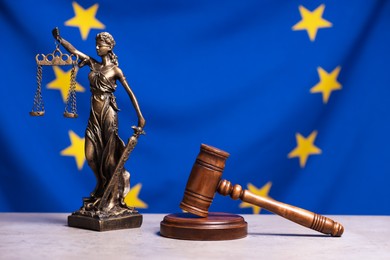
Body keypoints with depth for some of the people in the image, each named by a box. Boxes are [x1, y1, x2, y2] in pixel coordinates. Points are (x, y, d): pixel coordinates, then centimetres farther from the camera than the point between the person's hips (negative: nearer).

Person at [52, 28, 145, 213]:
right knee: (91, 155, 3)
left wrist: (140, 116, -13)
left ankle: (114, 197, 8)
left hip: (108, 114, -5)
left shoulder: (115, 70, -3)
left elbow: (130, 92, -7)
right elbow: (73, 51, 14)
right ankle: (102, 192, 21)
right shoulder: (93, 64, 12)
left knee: (109, 156, -3)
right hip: (94, 114, 6)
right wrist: (59, 39, 3)